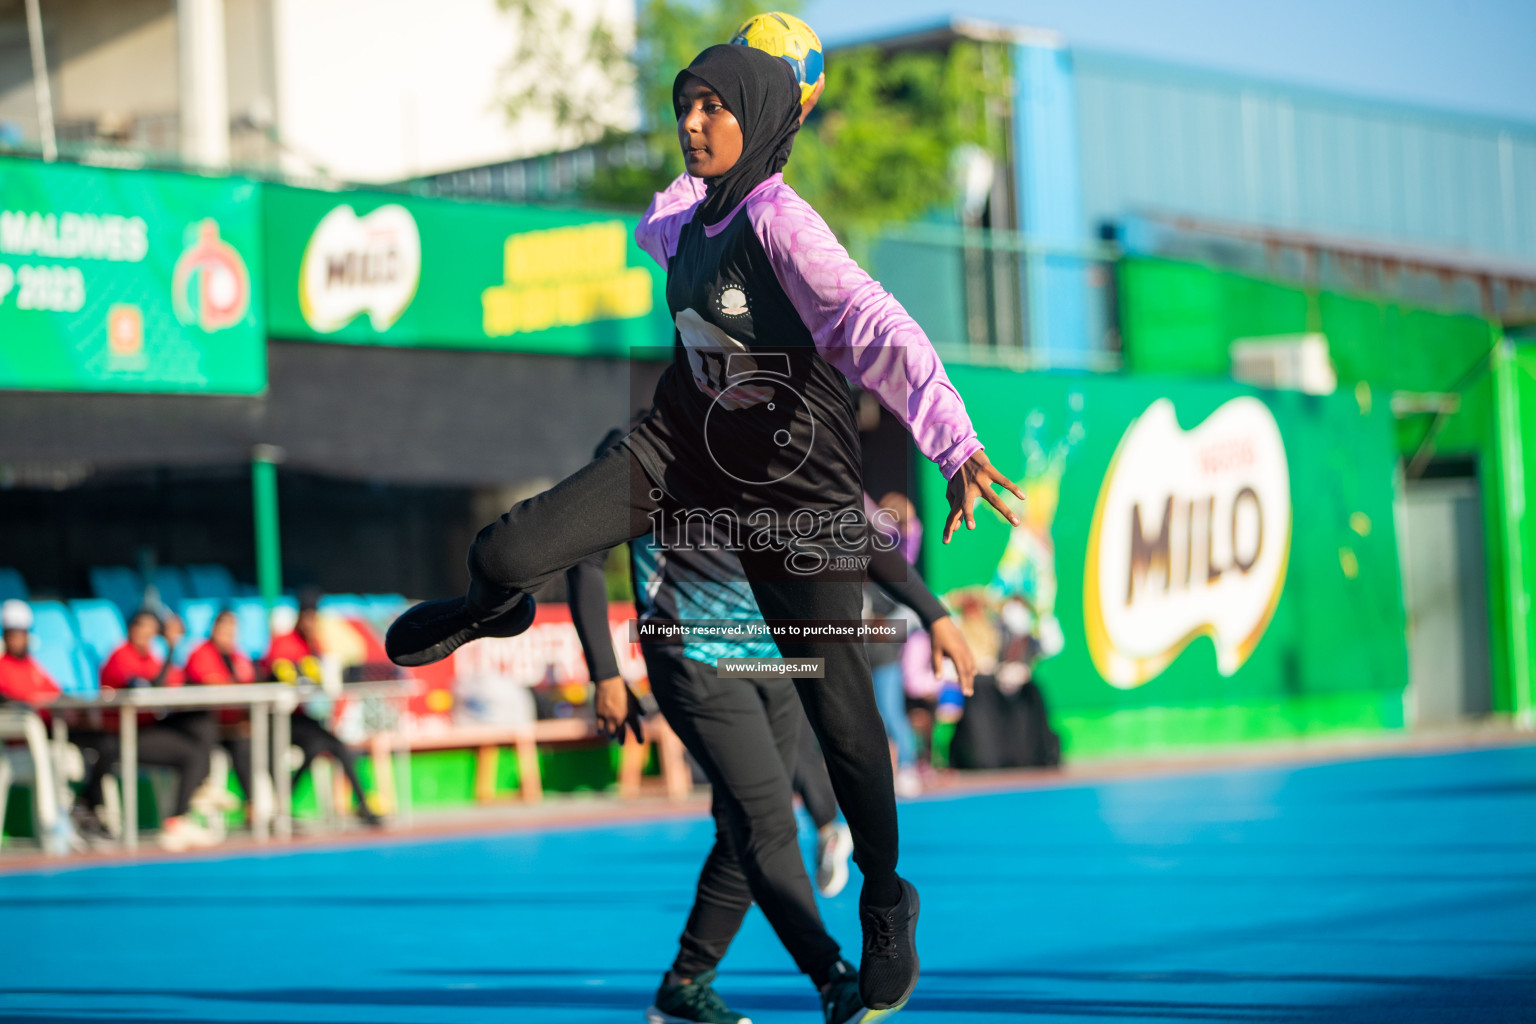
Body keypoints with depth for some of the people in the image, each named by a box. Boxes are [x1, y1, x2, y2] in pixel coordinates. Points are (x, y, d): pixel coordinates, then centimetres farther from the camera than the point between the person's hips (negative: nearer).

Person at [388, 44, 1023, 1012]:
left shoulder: (781, 222, -20)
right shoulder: (696, 224, 2)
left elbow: (879, 332, -32)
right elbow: (656, 230, 29)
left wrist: (954, 443, -42)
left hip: (798, 488, -5)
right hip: (685, 453, 5)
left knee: (837, 707, -1)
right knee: (507, 554, -10)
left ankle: (887, 908, 20)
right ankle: (493, 609, 29)